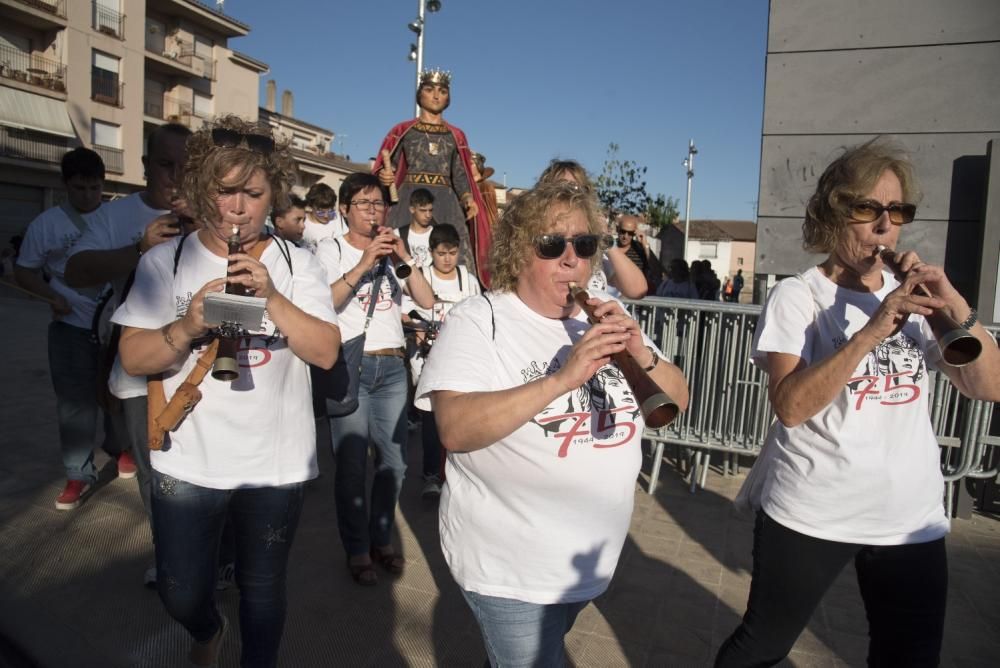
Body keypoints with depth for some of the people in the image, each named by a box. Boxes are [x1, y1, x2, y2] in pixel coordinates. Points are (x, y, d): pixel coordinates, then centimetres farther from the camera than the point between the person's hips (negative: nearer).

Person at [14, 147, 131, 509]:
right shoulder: (47, 223, 0)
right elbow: (23, 271, 7)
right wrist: (52, 296, -9)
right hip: (71, 327, 0)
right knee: (74, 402, 2)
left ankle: (119, 447, 37)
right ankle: (78, 474, 12)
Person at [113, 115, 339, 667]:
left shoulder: (297, 265, -3)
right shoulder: (164, 261, -2)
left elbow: (326, 352, -11)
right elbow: (132, 358, -5)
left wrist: (272, 297, -24)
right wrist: (186, 327, -23)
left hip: (276, 464, -1)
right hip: (187, 462, 1)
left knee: (262, 588, 15)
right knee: (181, 594, 16)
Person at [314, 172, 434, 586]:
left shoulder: (392, 250, 15)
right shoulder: (331, 249, 3)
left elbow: (427, 302, 4)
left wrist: (404, 259, -8)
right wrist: (363, 265, -20)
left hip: (392, 367, 4)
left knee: (393, 461, 5)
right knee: (352, 464, -3)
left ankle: (381, 539, 23)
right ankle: (357, 550, 14)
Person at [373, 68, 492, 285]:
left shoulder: (456, 136, 17)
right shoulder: (403, 131, 12)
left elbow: (460, 175, 13)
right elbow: (388, 167, 7)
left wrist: (468, 199, -6)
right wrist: (384, 176, -16)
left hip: (446, 203, 2)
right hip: (409, 199, -1)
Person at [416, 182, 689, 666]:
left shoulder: (605, 317, 3)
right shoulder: (479, 319, -15)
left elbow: (677, 401, 3)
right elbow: (455, 430, -27)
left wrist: (640, 354, -17)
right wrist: (561, 379, -34)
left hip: (591, 558, 7)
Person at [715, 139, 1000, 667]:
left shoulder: (914, 296, 6)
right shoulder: (797, 295, -9)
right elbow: (790, 406, -22)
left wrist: (958, 308, -14)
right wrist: (873, 330, -30)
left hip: (912, 522, 5)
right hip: (810, 516, -4)